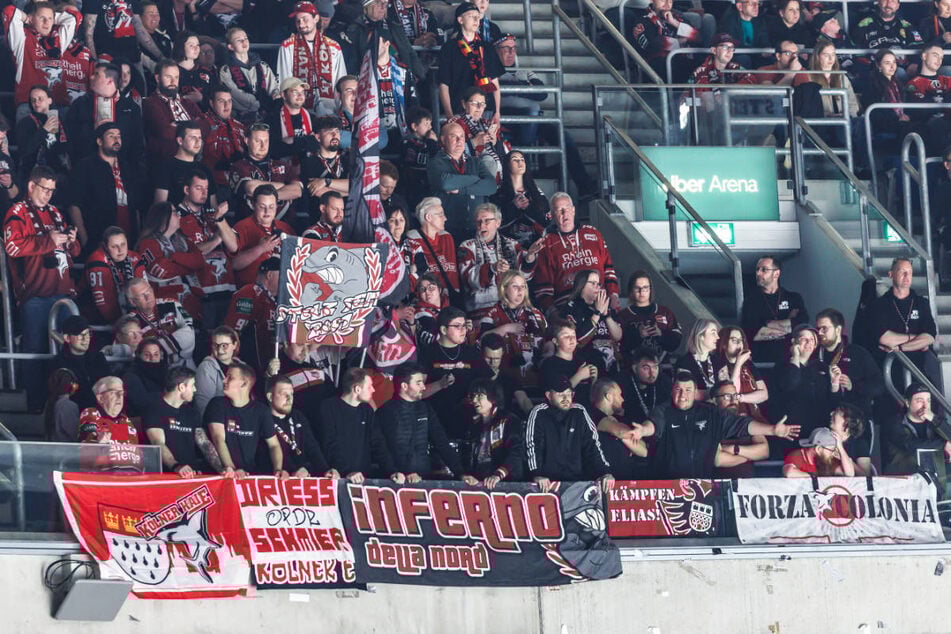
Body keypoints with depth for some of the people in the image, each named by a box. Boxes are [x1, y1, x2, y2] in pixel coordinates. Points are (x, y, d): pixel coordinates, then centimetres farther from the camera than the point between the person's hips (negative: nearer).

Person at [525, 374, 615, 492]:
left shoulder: (579, 412, 8)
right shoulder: (539, 414, 0)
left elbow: (592, 445, 6)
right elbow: (532, 447, -10)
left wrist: (605, 472, -10)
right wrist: (537, 475, -28)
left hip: (577, 479, 3)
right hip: (548, 480, -3)